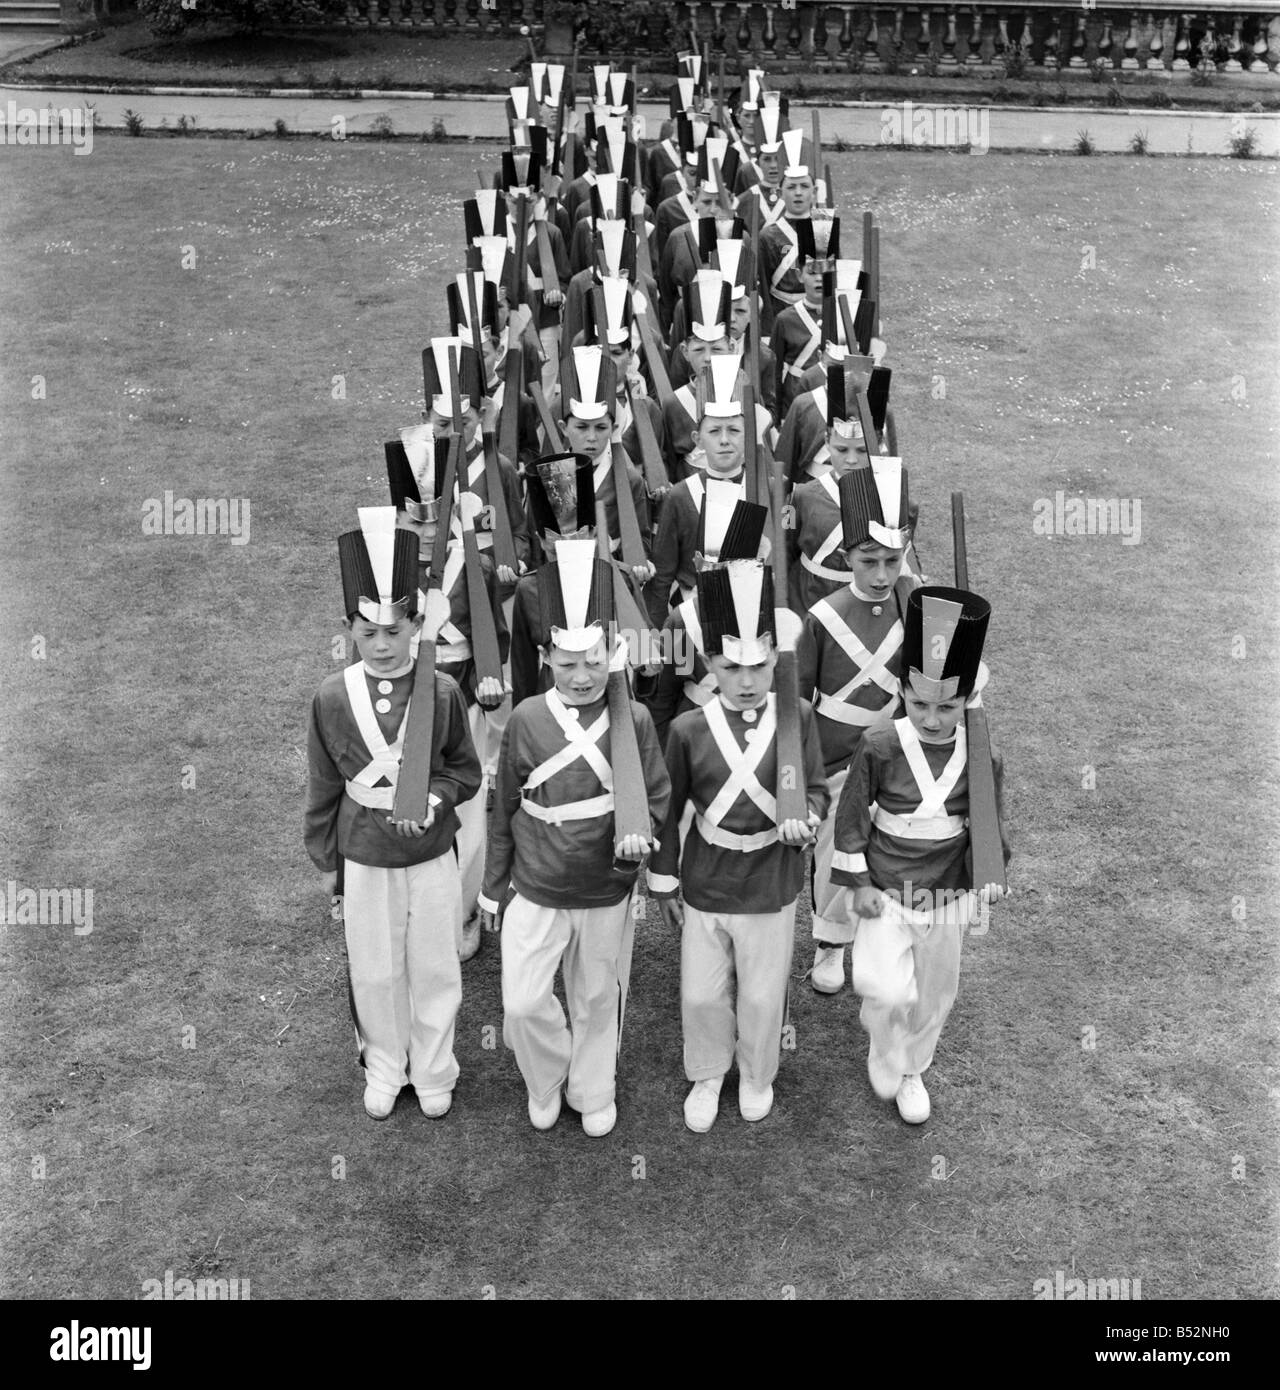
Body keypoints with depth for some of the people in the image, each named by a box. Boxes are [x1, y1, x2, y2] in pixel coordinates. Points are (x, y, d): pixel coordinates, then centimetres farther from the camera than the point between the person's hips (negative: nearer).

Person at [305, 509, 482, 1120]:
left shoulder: (443, 692, -8)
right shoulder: (332, 696, -6)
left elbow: (466, 771, 3)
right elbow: (322, 786, 3)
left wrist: (434, 798, -18)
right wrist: (324, 858, 7)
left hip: (432, 856, 0)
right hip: (363, 859, 0)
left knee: (435, 971, 12)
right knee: (374, 973, 13)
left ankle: (433, 1072, 33)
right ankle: (384, 1067, 36)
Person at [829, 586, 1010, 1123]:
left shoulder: (982, 757, -10)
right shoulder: (879, 747, -15)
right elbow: (852, 816, -5)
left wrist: (987, 884, 6)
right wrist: (859, 883, -5)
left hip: (946, 895, 2)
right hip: (886, 891, -2)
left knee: (933, 996, 16)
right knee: (887, 991, -18)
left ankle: (912, 1071, 43)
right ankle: (884, 1044, 16)